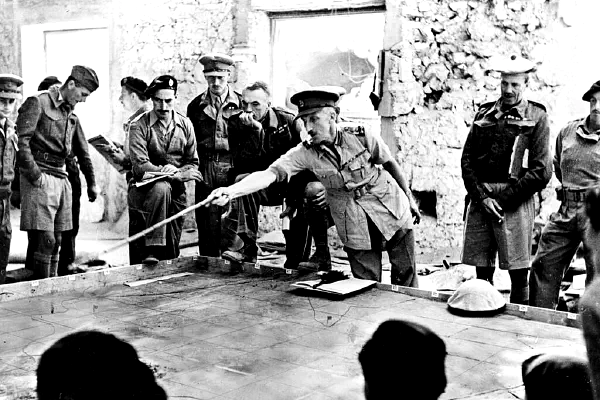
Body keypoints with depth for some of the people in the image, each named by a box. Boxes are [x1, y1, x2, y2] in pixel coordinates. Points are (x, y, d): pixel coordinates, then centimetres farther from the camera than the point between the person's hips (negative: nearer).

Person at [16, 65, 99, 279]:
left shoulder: (71, 115, 18)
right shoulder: (37, 103, -5)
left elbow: (82, 151, 28)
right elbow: (21, 141, -14)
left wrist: (91, 182, 26)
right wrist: (34, 175, -18)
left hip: (62, 178, 8)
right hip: (40, 179, -7)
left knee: (56, 241, 8)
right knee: (46, 240, -11)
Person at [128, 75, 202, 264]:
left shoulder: (185, 125, 6)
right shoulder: (139, 126, -5)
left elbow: (192, 163, 6)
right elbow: (140, 165, -15)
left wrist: (177, 174, -14)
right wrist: (163, 171, -27)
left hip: (176, 191, 4)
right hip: (145, 186, -4)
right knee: (162, 188, -38)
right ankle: (152, 249, -37)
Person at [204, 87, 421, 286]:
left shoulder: (361, 137, -15)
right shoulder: (305, 153, -13)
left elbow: (390, 164, 1)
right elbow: (270, 173, -25)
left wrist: (410, 198, 9)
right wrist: (231, 191, -39)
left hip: (393, 214, -1)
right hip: (356, 232, 1)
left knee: (405, 281, 6)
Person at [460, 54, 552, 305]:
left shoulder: (536, 117, 4)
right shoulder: (484, 114, 13)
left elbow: (541, 171, -3)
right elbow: (467, 159, 9)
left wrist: (503, 198, -8)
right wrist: (482, 196, -5)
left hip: (515, 200, -3)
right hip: (480, 199, 3)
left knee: (518, 273, -1)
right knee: (482, 271, 6)